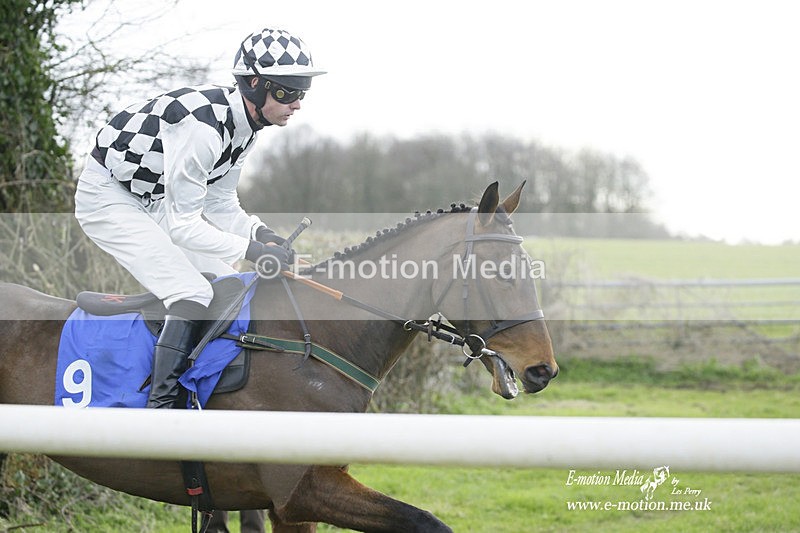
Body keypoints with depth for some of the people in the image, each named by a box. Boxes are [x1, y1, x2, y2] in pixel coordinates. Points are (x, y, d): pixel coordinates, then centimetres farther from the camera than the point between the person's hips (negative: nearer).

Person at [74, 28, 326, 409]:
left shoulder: (245, 124, -3)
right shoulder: (202, 126, -32)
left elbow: (220, 203, 7)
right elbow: (182, 225, -29)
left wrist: (257, 230, -11)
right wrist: (250, 249, -31)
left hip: (152, 199, 10)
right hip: (108, 197, -10)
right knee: (193, 294, -21)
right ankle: (160, 407, -20)